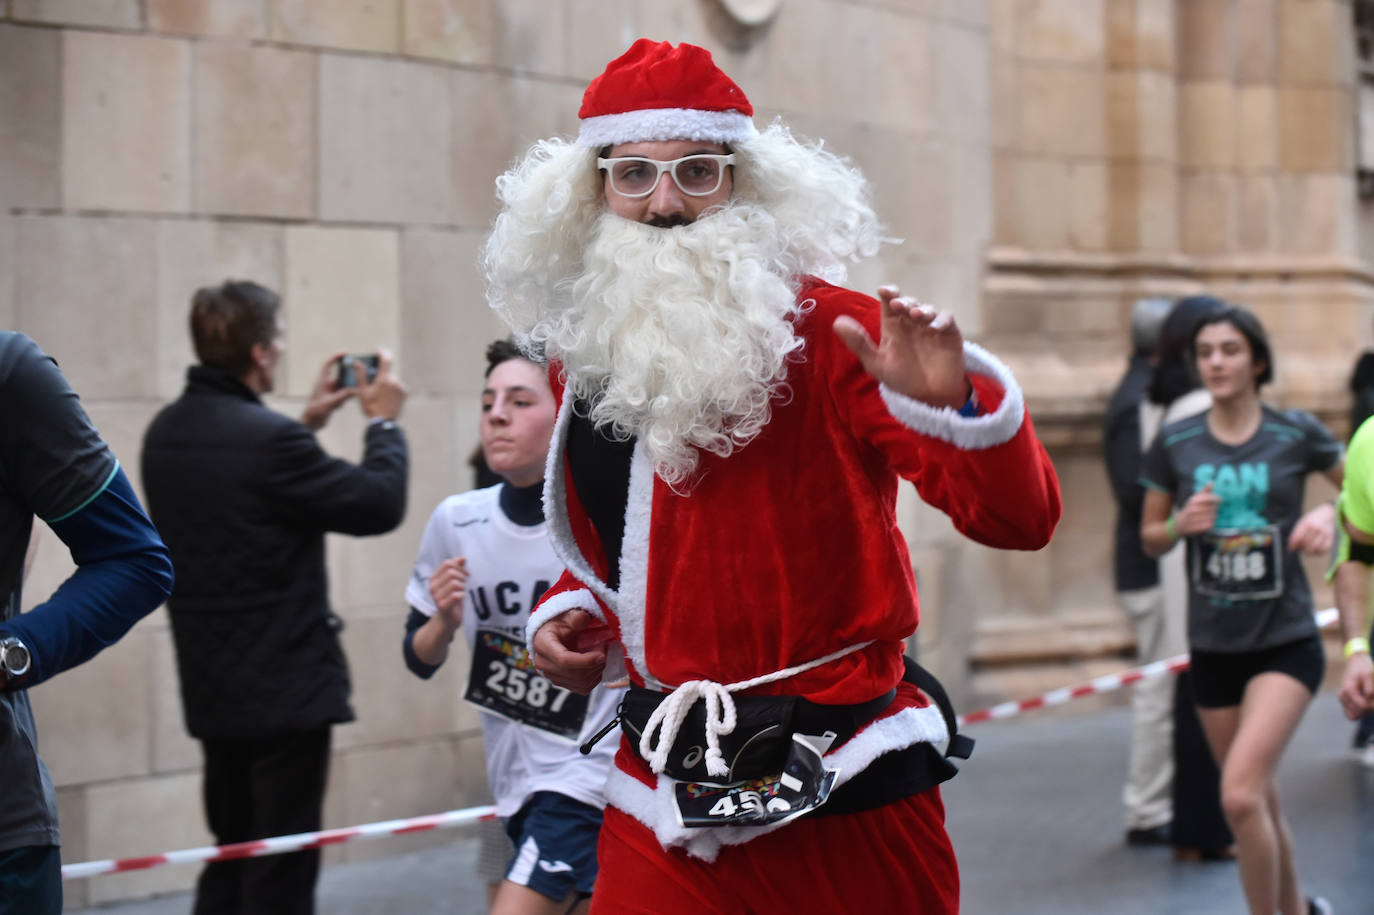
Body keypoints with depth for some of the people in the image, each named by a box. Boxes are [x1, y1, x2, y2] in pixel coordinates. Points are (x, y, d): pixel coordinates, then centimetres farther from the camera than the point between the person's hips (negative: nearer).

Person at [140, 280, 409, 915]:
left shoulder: (166, 434, 5)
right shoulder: (267, 438, -22)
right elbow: (379, 505, -14)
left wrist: (308, 425, 23)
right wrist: (383, 423, 2)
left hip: (212, 689, 8)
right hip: (286, 688, -8)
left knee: (231, 853, 19)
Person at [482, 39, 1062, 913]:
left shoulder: (829, 334, -9)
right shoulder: (582, 361, 7)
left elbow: (1020, 519, -17)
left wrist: (952, 403, -34)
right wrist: (571, 611, 7)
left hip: (851, 805, -4)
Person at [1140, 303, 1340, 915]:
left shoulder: (1297, 434, -4)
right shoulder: (1174, 443, 0)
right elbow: (1150, 538, 9)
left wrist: (1326, 514, -8)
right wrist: (1180, 525, -12)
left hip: (1285, 641, -3)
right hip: (1213, 647, 3)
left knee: (1240, 793, -20)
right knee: (1258, 801, 13)